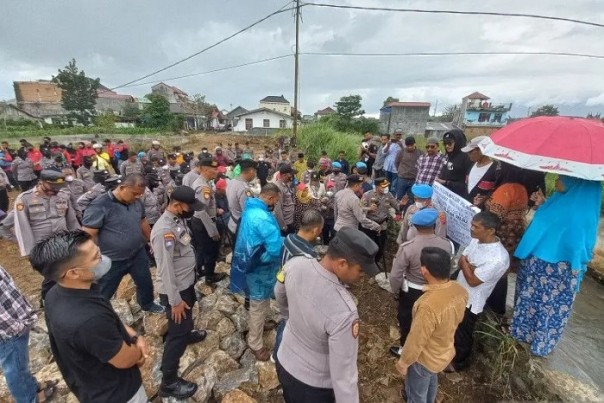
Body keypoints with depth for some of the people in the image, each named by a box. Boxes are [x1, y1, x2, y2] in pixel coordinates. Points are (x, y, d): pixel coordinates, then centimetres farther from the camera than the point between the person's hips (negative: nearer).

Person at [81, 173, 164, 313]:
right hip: (112, 261, -6)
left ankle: (147, 304, 50)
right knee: (102, 295, 14)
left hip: (138, 254, 6)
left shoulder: (137, 202, -4)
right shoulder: (99, 206, -24)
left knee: (146, 283, 23)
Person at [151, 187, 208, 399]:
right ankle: (169, 382, 20)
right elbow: (165, 270, -27)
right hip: (175, 289, -9)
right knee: (177, 333, 4)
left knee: (186, 320, 33)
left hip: (187, 282, 9)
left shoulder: (179, 219, -2)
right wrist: (175, 300, -20)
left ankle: (187, 334, 60)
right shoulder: (164, 230, -31)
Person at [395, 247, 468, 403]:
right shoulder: (460, 290, -17)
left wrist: (403, 362, -10)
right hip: (445, 351, 7)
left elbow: (416, 341, -28)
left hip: (425, 358, -7)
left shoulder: (429, 305, -42)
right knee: (431, 380, 36)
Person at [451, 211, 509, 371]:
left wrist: (465, 262, -14)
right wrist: (470, 266, -20)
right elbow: (460, 263, 0)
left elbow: (473, 280, -26)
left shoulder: (499, 258, -32)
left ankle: (460, 362, 41)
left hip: (470, 301, -7)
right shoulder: (476, 240, -7)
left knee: (462, 334, 16)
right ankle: (452, 350, 54)